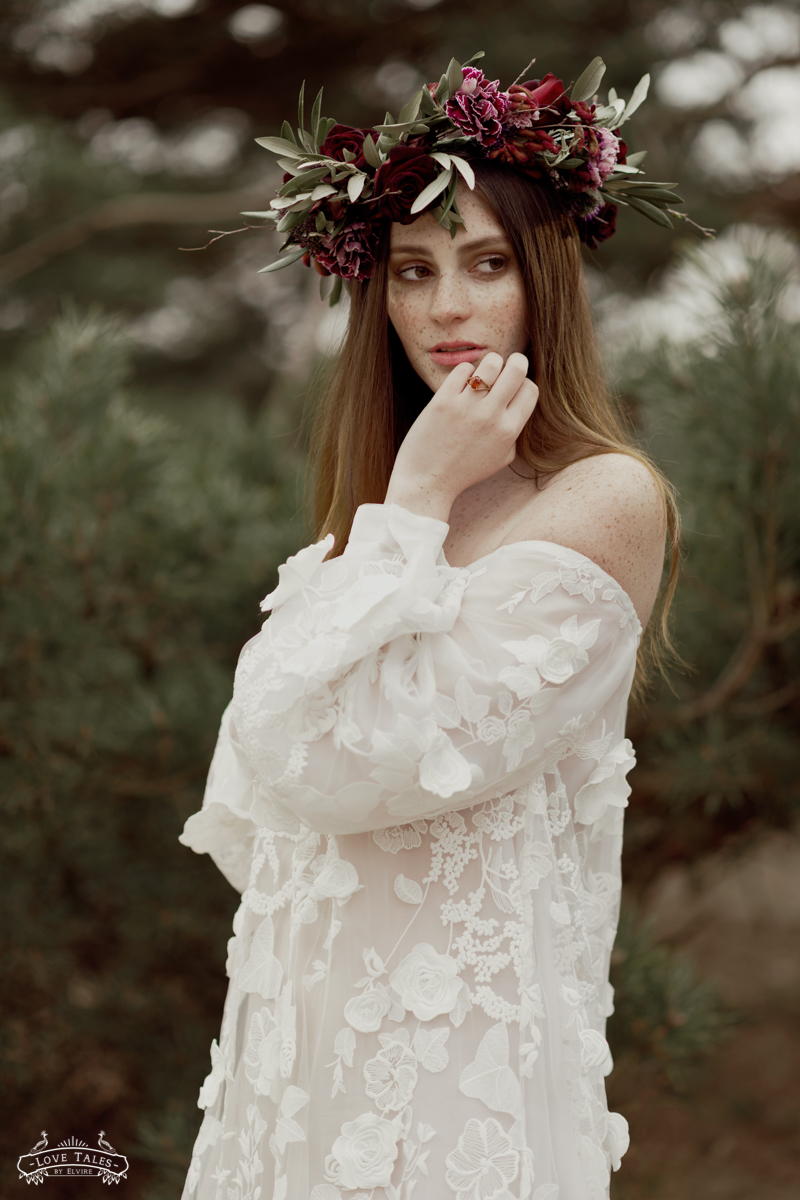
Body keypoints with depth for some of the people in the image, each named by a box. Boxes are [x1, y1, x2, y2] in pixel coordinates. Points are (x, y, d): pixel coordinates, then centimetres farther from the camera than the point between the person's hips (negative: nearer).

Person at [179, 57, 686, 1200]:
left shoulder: (609, 498, -16)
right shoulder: (381, 496, 7)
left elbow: (358, 759, -21)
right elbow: (270, 763, 13)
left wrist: (416, 500, -17)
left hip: (450, 1034, -7)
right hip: (315, 1005, 7)